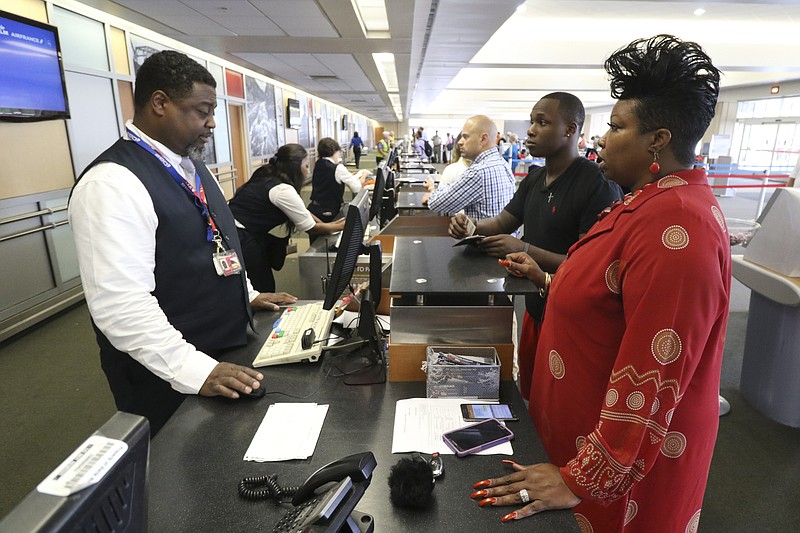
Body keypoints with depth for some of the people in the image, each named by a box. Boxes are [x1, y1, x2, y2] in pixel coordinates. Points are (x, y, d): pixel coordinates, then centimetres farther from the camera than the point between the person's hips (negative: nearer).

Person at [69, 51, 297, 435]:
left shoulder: (191, 165, 8)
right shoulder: (112, 183, -22)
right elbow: (120, 305, -27)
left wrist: (249, 295, 13)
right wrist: (195, 371, -28)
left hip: (226, 353, 8)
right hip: (168, 378, -8)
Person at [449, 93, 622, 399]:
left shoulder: (599, 187, -20)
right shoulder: (534, 179, 7)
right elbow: (503, 222, 12)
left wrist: (526, 250, -28)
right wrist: (472, 227, -8)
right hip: (535, 307, 7)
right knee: (529, 397, 23)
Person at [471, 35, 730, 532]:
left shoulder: (675, 228, -28)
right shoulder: (653, 202, 5)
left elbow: (652, 378, -30)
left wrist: (583, 480, -24)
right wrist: (548, 281, 13)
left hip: (629, 459, -9)